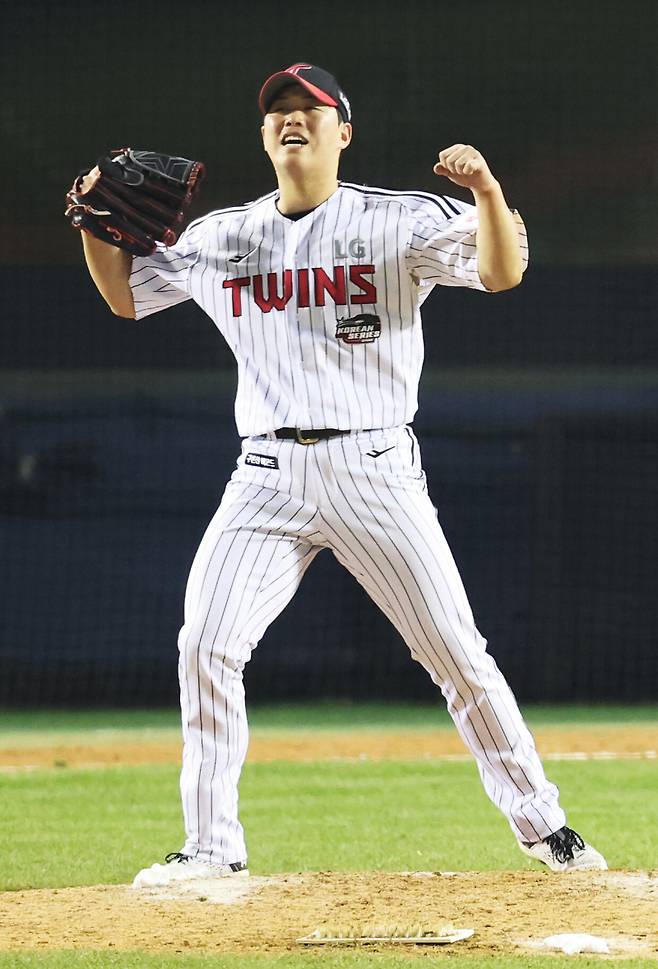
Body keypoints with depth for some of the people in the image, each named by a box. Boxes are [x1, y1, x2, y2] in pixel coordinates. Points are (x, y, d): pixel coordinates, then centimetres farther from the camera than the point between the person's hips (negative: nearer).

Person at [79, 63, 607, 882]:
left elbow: (502, 272, -13)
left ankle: (540, 824, 12)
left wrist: (486, 188, -31)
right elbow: (126, 295, 23)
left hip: (374, 469, -3)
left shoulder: (399, 223, -1)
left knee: (456, 652, -2)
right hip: (269, 477, 3)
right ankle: (211, 845, 0)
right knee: (205, 646, -10)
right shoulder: (221, 238, 11)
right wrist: (95, 222, 5)